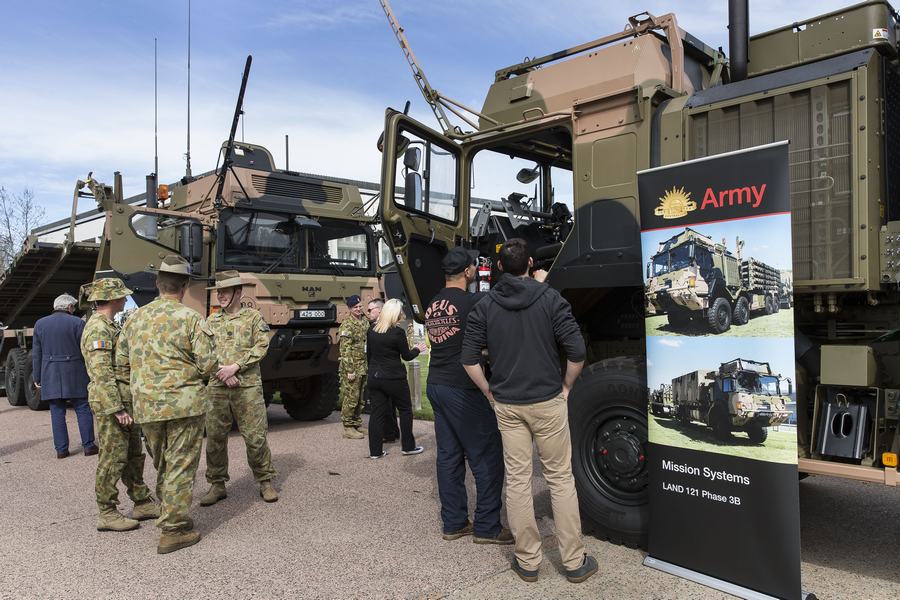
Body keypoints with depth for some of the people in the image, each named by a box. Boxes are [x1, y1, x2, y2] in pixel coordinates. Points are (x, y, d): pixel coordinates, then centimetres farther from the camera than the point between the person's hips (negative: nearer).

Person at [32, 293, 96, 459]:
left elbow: (36, 354, 8)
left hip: (50, 376, 3)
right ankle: (88, 445, 5)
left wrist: (37, 377, 12)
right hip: (74, 374, -3)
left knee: (57, 412, 6)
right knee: (83, 409, 4)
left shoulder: (40, 324, 7)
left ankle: (61, 449, 7)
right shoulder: (77, 323, -4)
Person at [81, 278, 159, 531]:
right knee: (113, 458, -2)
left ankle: (142, 503, 25)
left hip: (124, 401, 10)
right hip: (111, 404, -10)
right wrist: (117, 410, -24)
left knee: (133, 455, 15)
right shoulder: (98, 329, -16)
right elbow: (102, 375, -23)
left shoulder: (110, 326, 16)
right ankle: (107, 514, 8)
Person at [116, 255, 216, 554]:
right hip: (184, 403, -5)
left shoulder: (135, 318, 7)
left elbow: (121, 363, 12)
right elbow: (208, 364, -11)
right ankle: (174, 530, 7)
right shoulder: (190, 318, -10)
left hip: (146, 406, 6)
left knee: (162, 464, 21)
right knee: (181, 466, 3)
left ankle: (168, 515, 33)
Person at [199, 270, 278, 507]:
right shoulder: (211, 322, 13)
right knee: (215, 437, 6)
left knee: (255, 436, -1)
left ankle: (265, 482, 13)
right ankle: (217, 485, 20)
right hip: (217, 387, 3)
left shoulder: (253, 316, 4)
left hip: (248, 386, -3)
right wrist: (222, 372, -10)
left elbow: (261, 347, -5)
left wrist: (234, 367, -14)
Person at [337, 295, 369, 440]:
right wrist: (349, 370, -19)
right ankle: (348, 428, 7)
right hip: (352, 368, -7)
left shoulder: (365, 322, 12)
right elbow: (345, 350, -16)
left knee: (361, 399, 14)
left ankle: (357, 424, 24)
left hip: (364, 367, 7)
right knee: (350, 398, -2)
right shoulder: (347, 325, -12)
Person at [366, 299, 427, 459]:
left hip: (374, 377, 5)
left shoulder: (371, 331, 3)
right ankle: (408, 446, 18)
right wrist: (418, 349, 15)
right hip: (394, 378, -5)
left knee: (377, 412, 8)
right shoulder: (398, 332, -15)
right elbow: (406, 356, -4)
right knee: (405, 410, 12)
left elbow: (368, 354, 13)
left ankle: (375, 451, 10)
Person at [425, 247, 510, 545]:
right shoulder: (472, 302, -15)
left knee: (449, 455, 12)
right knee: (487, 457, 2)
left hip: (436, 386, 8)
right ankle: (486, 527, 8)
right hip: (463, 389, -8)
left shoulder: (432, 305, 10)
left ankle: (453, 523, 19)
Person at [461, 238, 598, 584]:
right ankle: (574, 561, 16)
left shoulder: (484, 307, 0)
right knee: (560, 479, 8)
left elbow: (469, 359, -3)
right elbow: (576, 351, -10)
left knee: (517, 480, 9)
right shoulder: (550, 298, -6)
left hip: (506, 405, 2)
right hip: (547, 402, -2)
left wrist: (489, 393, 8)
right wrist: (566, 387, 4)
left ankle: (527, 562, 18)